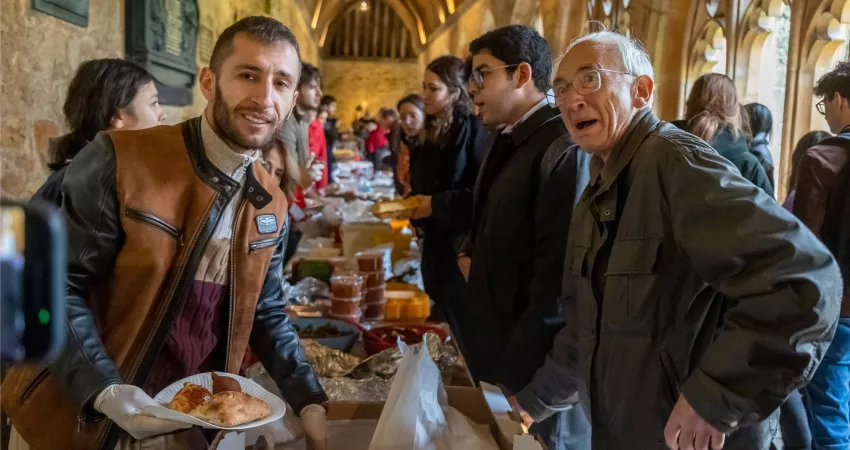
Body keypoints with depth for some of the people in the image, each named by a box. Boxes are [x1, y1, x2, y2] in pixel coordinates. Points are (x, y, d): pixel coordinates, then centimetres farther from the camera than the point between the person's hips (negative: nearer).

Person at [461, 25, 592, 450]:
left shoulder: (564, 149, -21)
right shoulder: (502, 139, 9)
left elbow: (559, 275, -23)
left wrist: (517, 376, -19)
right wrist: (469, 252, 1)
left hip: (535, 361, -8)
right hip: (496, 343, 8)